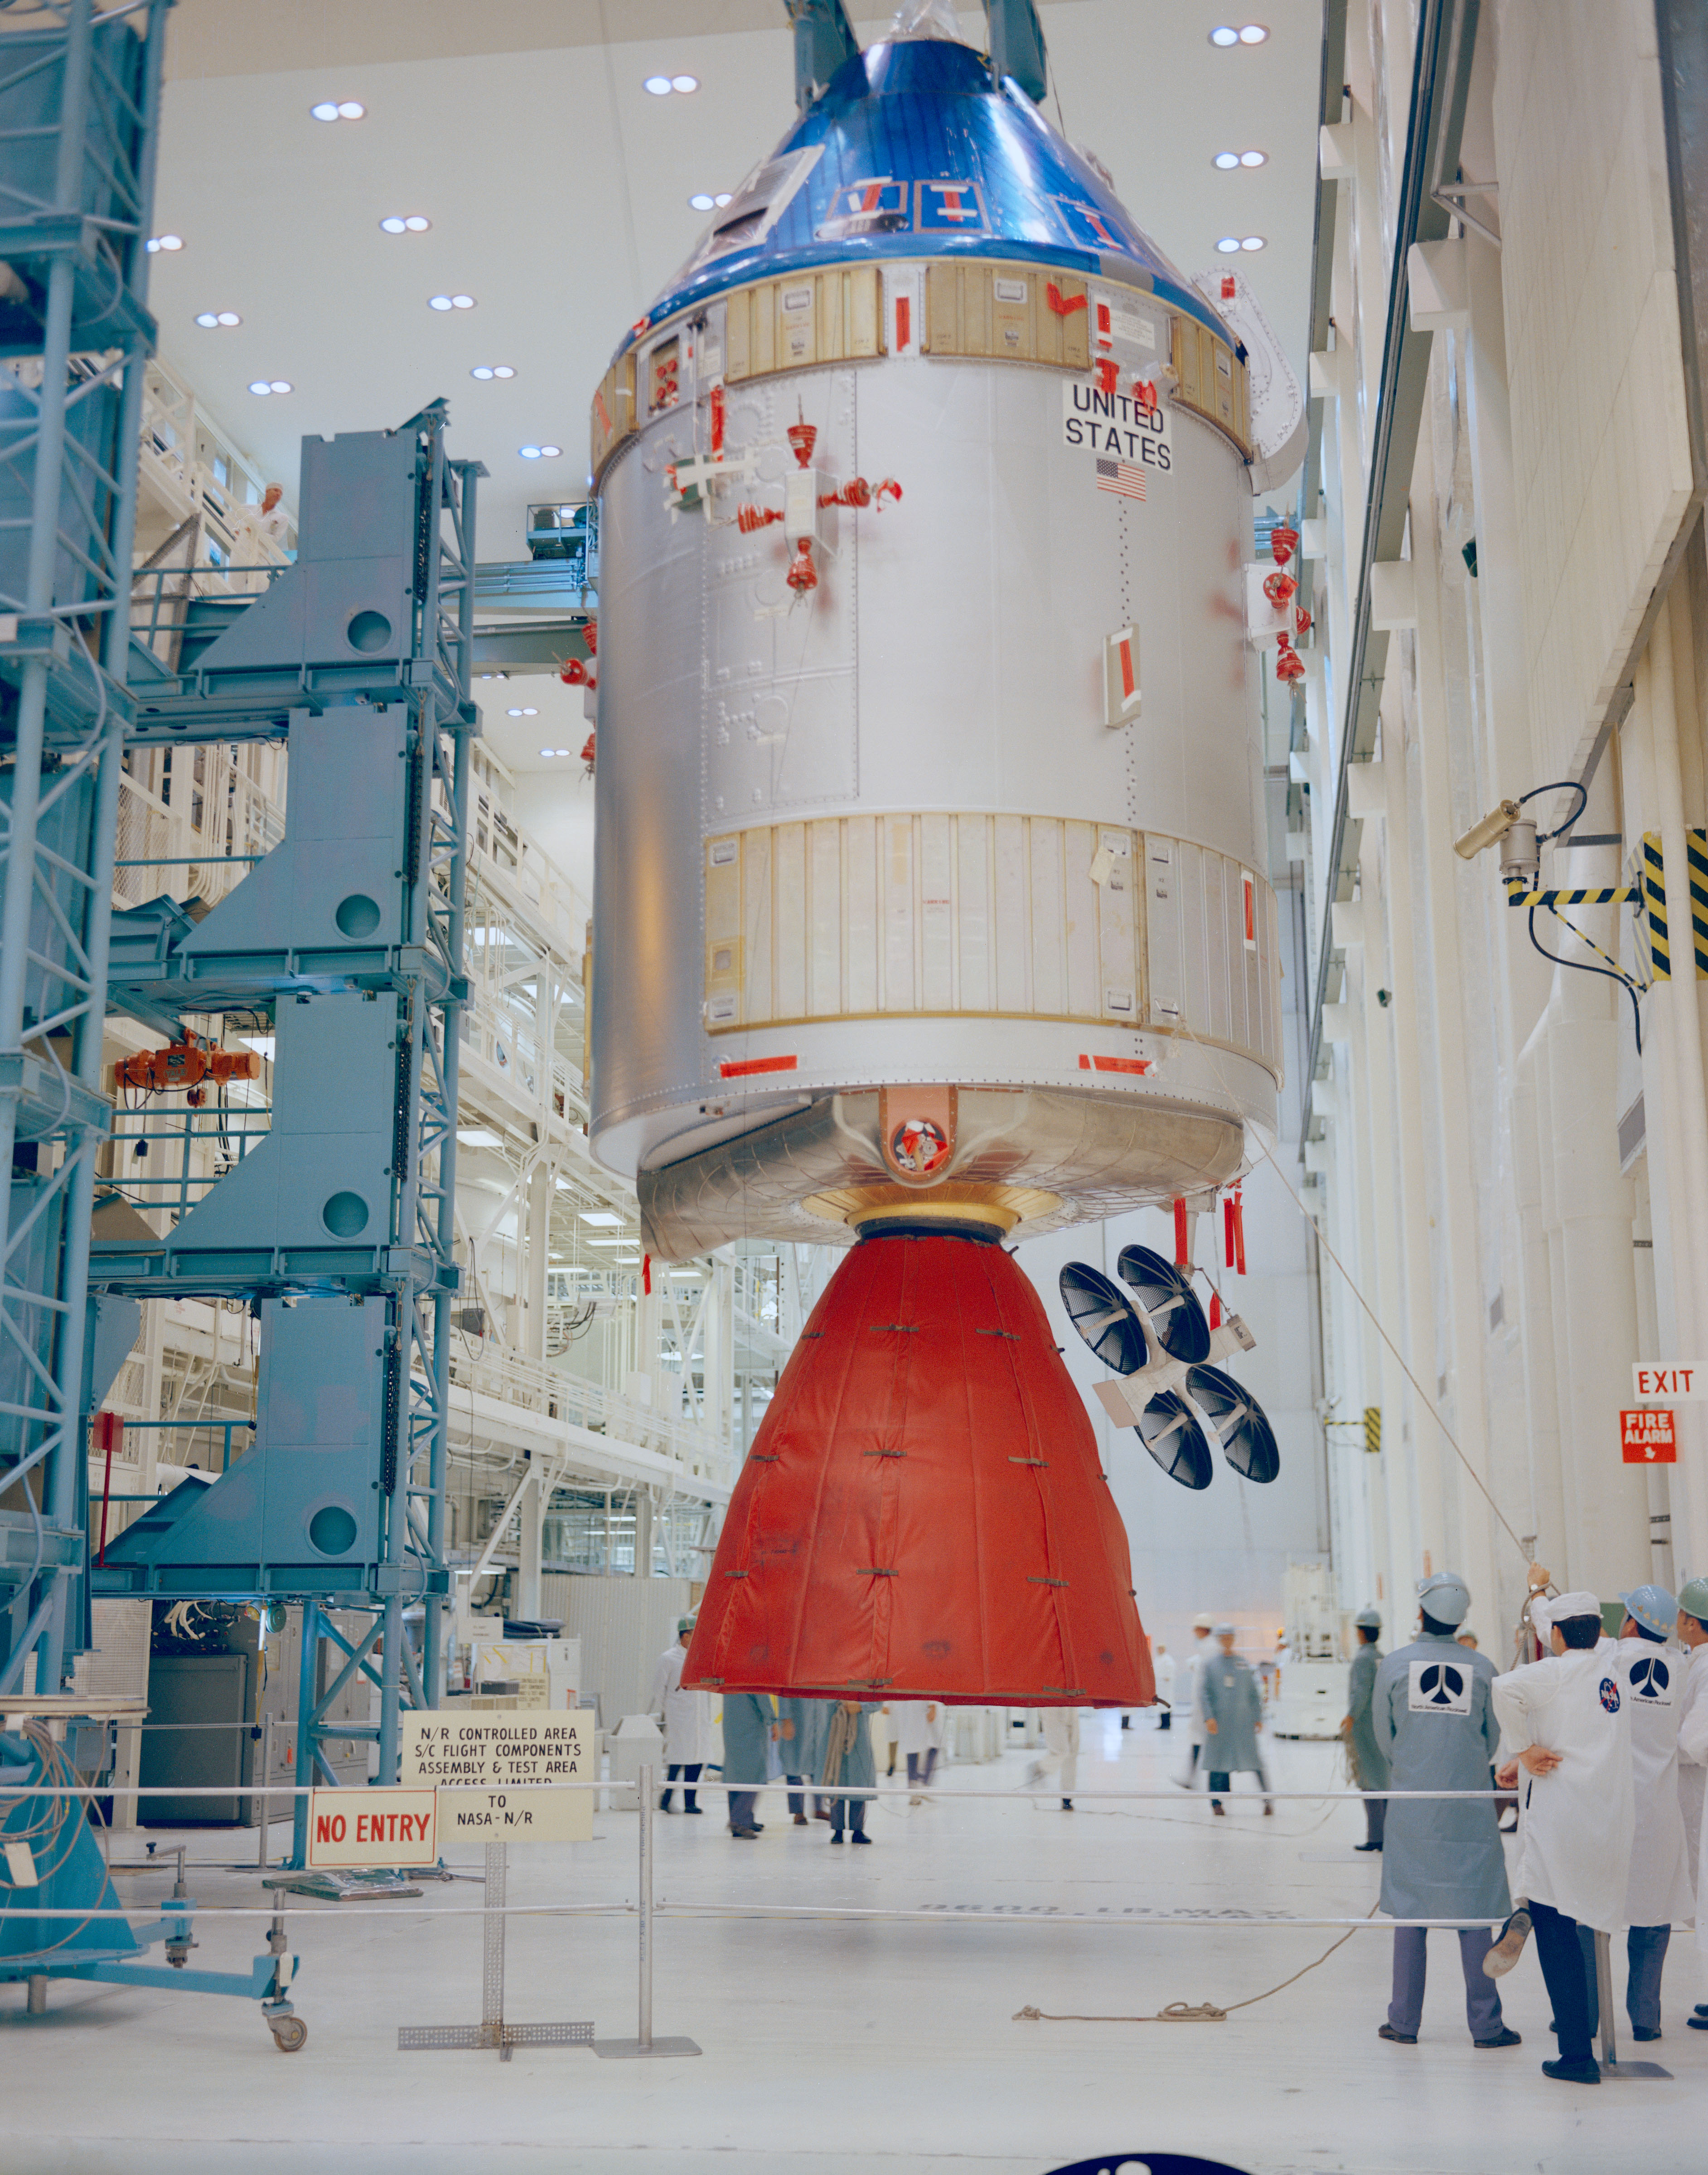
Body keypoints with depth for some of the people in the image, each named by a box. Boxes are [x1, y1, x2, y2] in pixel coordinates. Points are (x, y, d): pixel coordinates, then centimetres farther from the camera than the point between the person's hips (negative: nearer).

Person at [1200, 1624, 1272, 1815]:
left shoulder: (1243, 1663, 8)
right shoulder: (1210, 1665, 4)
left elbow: (1253, 1692, 12)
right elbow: (1205, 1692, -1)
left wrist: (1258, 1717, 6)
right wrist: (1209, 1717, -12)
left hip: (1244, 1720, 1)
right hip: (1219, 1720, -1)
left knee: (1253, 1759, -5)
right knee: (1219, 1760, 1)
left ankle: (1268, 1799, 2)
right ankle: (1216, 1802, 12)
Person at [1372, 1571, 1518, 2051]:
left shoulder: (1394, 1664, -5)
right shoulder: (1482, 1668, -3)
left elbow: (1384, 1738, 5)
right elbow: (1493, 1740, 7)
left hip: (1410, 1807, 0)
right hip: (1470, 1808, 0)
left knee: (1410, 1911, 7)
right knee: (1473, 1914, 5)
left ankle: (1405, 2022, 13)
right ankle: (1485, 2025, 8)